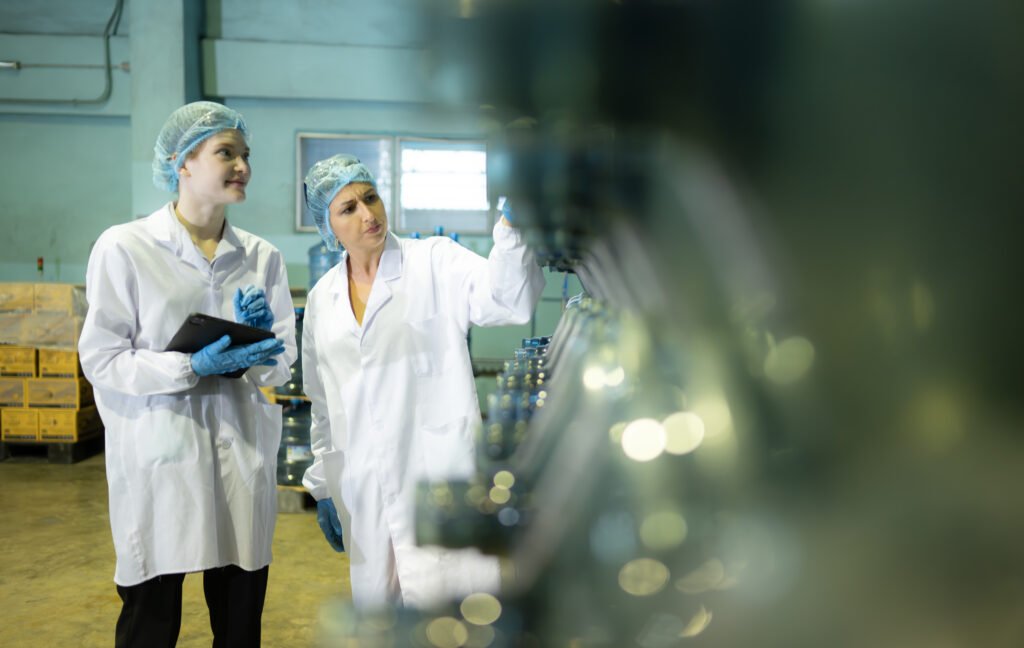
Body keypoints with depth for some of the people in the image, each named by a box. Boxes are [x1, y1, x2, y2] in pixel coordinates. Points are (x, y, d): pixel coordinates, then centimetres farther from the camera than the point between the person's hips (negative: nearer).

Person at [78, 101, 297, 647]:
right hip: (159, 461, -3)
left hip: (242, 457, 4)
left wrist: (257, 340, -12)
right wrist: (194, 367, -18)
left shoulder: (262, 257, 9)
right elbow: (101, 361, -7)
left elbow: (281, 366, 10)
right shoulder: (124, 247, -4)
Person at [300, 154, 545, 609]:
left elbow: (511, 299, -20)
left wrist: (511, 221, -34)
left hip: (439, 481, -4)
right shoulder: (321, 299, 12)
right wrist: (323, 487, 19)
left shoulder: (435, 263, -2)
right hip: (363, 496, 5)